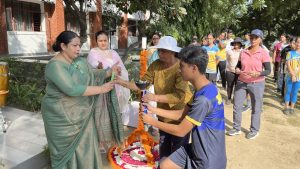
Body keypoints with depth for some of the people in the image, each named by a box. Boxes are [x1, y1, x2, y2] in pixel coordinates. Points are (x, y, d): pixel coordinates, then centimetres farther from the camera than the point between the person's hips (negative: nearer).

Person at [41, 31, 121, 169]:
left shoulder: (81, 61, 3)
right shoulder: (55, 65, -21)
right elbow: (72, 89, -31)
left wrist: (110, 72, -6)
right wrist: (101, 89, -26)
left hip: (82, 114, 7)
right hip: (62, 117, -6)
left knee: (85, 146, 16)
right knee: (66, 150, 11)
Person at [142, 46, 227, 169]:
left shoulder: (204, 99, -30)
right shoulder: (202, 91, 1)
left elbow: (180, 131, -23)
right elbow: (182, 114, 7)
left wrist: (152, 121, -11)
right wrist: (154, 110, 3)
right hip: (197, 149, 8)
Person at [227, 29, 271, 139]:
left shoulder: (263, 53, -8)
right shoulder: (243, 52, 4)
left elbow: (268, 70, -9)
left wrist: (258, 73, -28)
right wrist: (237, 70, -9)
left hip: (257, 84, -4)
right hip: (241, 82, 4)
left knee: (256, 108, 6)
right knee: (236, 106, 8)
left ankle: (254, 130, 24)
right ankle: (236, 128, 24)